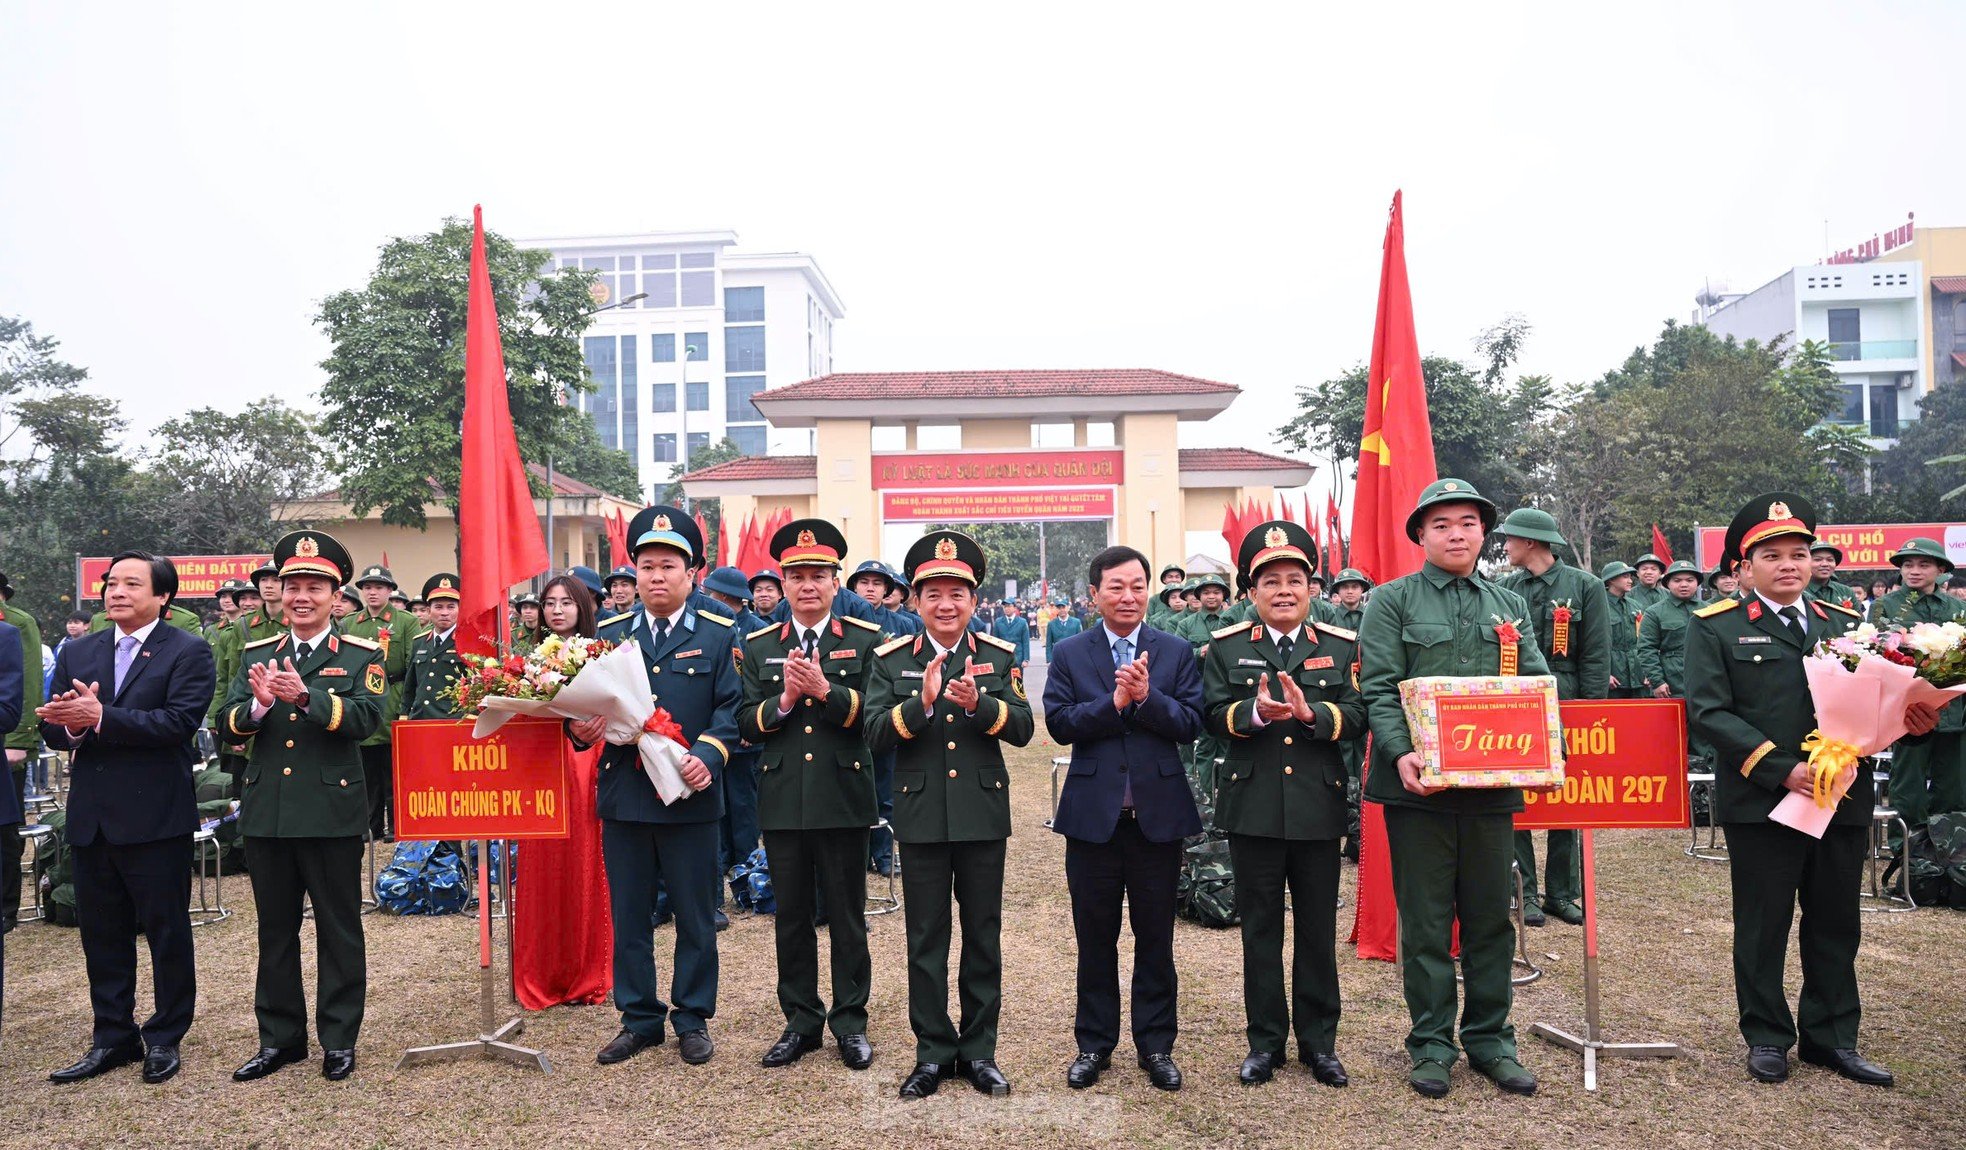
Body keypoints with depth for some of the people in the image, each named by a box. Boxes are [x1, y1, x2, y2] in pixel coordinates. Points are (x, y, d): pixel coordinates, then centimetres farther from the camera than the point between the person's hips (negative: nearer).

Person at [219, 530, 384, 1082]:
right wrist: (259, 703, -21)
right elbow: (230, 724, 0)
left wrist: (306, 696, -30)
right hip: (267, 812, 4)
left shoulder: (361, 656, -1)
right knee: (275, 930, 14)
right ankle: (279, 1038, 28)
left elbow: (365, 718, -16)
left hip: (333, 813, -4)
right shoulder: (256, 654, 11)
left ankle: (339, 1039, 18)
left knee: (339, 929, 6)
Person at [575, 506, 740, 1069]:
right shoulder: (609, 634, 9)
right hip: (623, 796, 3)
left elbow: (731, 707, -4)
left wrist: (707, 757, -19)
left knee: (696, 917, 8)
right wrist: (580, 729, -15)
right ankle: (639, 1018, 26)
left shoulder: (717, 634, 2)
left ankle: (693, 1018, 23)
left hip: (690, 797, -2)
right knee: (629, 916, 11)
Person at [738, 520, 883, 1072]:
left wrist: (824, 689, -24)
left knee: (847, 916, 8)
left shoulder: (866, 641, -1)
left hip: (843, 798, -2)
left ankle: (850, 1021, 22)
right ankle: (801, 1021, 26)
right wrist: (784, 700, -16)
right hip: (782, 801, 3)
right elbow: (747, 725, 1)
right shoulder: (758, 647, 7)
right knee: (791, 917, 12)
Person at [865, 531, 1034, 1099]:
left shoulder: (1000, 656, 2)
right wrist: (922, 703, -24)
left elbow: (1023, 728, -6)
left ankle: (978, 1050, 25)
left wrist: (979, 703, -23)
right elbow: (874, 732, -9)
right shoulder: (891, 659, 0)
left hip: (983, 814, 1)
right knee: (926, 940, 8)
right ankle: (933, 1052, 22)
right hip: (922, 816, 0)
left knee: (983, 936, 11)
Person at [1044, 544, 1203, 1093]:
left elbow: (1191, 723, -7)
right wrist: (1115, 701, -19)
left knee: (1155, 938, 11)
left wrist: (1146, 696, -21)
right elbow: (1058, 722, -9)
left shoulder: (1176, 651, 2)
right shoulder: (1069, 654, 2)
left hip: (1158, 814, 0)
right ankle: (1094, 1043, 26)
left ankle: (1156, 1044, 26)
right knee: (1095, 939, 12)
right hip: (1093, 814, 0)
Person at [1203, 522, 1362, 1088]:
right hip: (1252, 806, 0)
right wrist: (1256, 712, -23)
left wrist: (1310, 712, -24)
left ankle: (1319, 1041, 25)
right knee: (1260, 929, 9)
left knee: (1318, 929, 11)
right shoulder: (1227, 646, 4)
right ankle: (1265, 1041, 22)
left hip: (1318, 807, 1)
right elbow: (1214, 714, -4)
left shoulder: (1341, 646, 5)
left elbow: (1356, 716, -5)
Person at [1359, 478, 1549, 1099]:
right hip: (1420, 784, -3)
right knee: (1426, 922, 5)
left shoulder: (1510, 605, 15)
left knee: (1491, 918, 12)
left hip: (1492, 785, 4)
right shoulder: (1392, 601, 2)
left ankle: (1490, 1037, 26)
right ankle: (1430, 1043, 17)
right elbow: (1379, 690, -7)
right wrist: (1401, 754, -22)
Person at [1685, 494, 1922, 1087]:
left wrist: (1912, 718, -11)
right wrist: (1782, 769, -20)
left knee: (1837, 925, 14)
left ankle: (1832, 1036, 29)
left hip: (1844, 800, 5)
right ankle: (1767, 1037, 22)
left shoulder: (1846, 623, 12)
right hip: (1761, 804, -4)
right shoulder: (1715, 628, -3)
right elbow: (1709, 711, -12)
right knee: (1763, 924, 7)